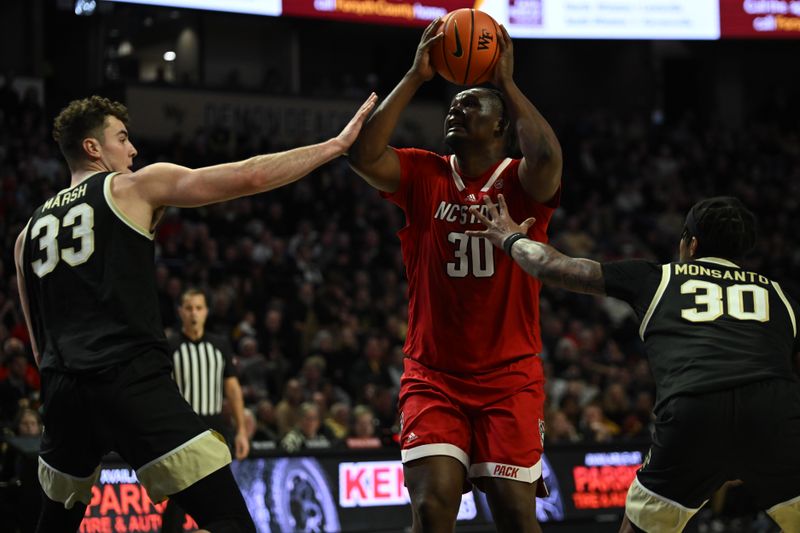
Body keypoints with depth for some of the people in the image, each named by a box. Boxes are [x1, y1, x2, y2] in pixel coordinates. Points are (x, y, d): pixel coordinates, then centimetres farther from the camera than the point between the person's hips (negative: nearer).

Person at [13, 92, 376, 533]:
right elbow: (249, 176, 0)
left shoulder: (29, 232, 21)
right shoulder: (135, 186, 5)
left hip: (62, 389, 7)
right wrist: (338, 144, 7)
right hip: (132, 380, -7)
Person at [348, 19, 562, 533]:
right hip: (433, 376, 1)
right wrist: (416, 77, -12)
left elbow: (547, 157, -26)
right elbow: (363, 154, -13)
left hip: (510, 378, -1)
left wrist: (507, 82, -15)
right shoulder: (424, 176, 5)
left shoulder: (521, 182, -2)